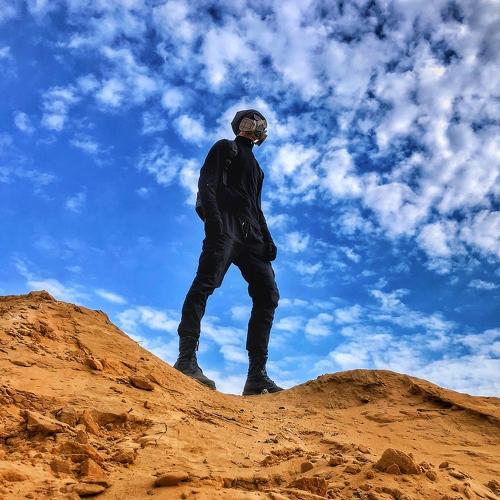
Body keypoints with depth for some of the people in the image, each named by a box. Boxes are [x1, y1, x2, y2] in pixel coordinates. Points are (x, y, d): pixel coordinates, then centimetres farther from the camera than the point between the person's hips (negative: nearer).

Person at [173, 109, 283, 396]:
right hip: (225, 226, -7)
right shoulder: (225, 147, 16)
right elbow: (206, 183, -1)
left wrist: (267, 240, 13)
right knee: (206, 283, -24)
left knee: (268, 294, -7)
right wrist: (213, 217, -20)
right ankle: (187, 359, -29)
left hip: (251, 236, 7)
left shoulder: (256, 167, 36)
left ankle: (257, 376, -11)